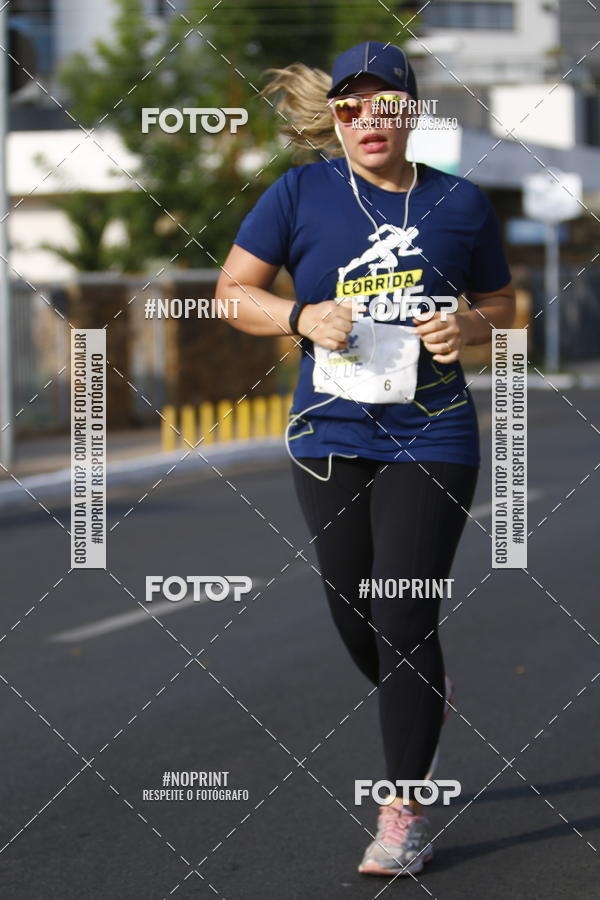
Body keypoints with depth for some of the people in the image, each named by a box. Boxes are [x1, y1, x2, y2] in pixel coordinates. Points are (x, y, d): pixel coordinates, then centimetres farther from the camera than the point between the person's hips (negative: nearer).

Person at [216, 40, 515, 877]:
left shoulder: (462, 202, 2)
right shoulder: (300, 193, 0)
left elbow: (501, 304, 13)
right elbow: (233, 290, 3)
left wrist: (468, 328, -9)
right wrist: (303, 317, -14)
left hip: (431, 437, -2)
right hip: (330, 436, 2)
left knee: (405, 620, -7)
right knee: (352, 617, 11)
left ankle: (403, 812, 2)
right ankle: (424, 712, 43)